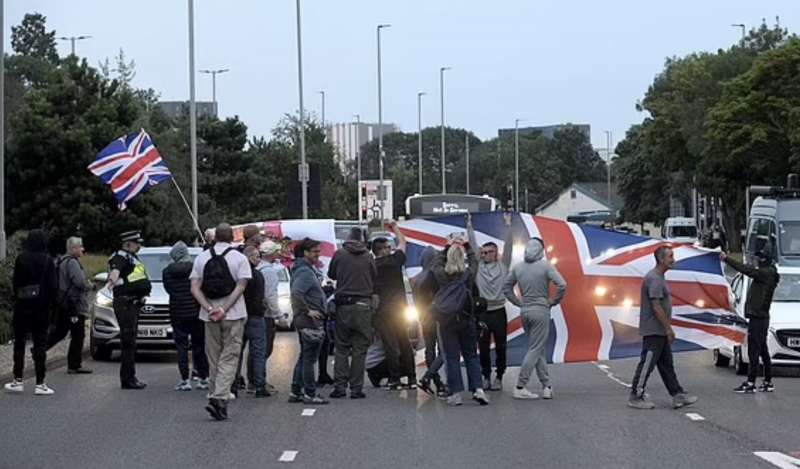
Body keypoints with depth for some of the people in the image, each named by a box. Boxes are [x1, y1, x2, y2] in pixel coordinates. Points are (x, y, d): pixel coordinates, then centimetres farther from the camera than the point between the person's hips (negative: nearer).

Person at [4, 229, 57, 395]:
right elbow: (52, 286, -6)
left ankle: (18, 380, 11)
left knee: (19, 342, 11)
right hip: (41, 307, -1)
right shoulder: (47, 260, -6)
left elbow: (15, 282, -1)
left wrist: (17, 298, 11)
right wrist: (49, 303, 4)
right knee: (40, 343, 2)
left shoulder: (21, 258, -4)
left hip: (22, 306, 1)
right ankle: (40, 383, -1)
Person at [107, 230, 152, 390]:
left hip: (133, 303, 10)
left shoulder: (132, 257, 18)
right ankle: (128, 378, -12)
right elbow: (115, 269, -36)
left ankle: (129, 377, 22)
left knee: (130, 342, 15)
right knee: (128, 342, -11)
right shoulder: (121, 256, -13)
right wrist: (113, 280, -56)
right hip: (125, 303, -10)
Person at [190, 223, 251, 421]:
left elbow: (195, 288, -2)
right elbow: (240, 286, -12)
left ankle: (215, 395, 15)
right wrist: (224, 309, -13)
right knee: (229, 358, -3)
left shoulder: (202, 258, 5)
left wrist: (209, 309, -9)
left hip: (209, 315, 3)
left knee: (213, 358, 13)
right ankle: (220, 397, -18)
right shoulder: (239, 258, -3)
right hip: (234, 315, -3)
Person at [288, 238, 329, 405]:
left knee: (304, 357, 15)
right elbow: (296, 293, -28)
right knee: (310, 358, -5)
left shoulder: (310, 269, 17)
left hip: (304, 321, 11)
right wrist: (308, 311, -23)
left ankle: (296, 392, 19)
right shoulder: (305, 271, -16)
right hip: (310, 322, -11)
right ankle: (309, 394, -2)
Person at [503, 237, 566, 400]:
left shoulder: (518, 267, 5)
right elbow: (562, 285, -17)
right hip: (541, 310, -6)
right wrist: (553, 301, -4)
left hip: (525, 311, 6)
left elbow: (506, 288, 12)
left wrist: (518, 302, 13)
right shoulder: (545, 266, -10)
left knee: (540, 350, 14)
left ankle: (546, 386, 14)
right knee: (535, 350, -2)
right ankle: (520, 387, -5)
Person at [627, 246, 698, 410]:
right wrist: (668, 328, -19)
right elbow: (656, 306, -22)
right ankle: (636, 398, 0)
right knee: (647, 364, -5)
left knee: (666, 365, 11)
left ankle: (678, 396, 13)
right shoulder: (654, 279, -17)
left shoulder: (659, 277, 16)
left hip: (660, 332, 11)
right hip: (653, 331, -11)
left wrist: (667, 328, 20)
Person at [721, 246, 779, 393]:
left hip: (758, 318, -10)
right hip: (760, 317, 10)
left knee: (754, 351, -9)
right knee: (763, 351, 14)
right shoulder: (767, 273, 15)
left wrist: (727, 259, -23)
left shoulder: (766, 273, -15)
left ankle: (750, 384, -10)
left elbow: (747, 270, -23)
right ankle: (768, 382, 19)